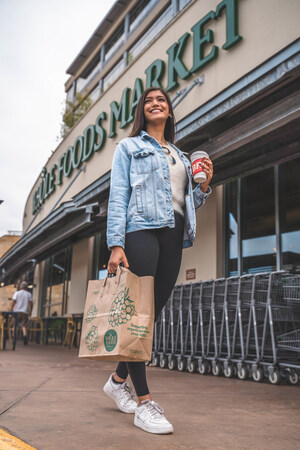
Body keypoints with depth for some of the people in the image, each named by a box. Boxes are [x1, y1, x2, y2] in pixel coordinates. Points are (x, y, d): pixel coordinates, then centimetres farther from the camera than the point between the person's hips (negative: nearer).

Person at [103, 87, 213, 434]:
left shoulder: (180, 156, 26)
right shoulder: (129, 147, 12)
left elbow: (188, 202, 25)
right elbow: (117, 196, 0)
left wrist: (204, 186, 5)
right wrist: (116, 243, -13)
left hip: (173, 235, 6)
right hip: (141, 228, -5)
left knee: (153, 310, 4)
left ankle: (118, 379, 20)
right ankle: (144, 402, -7)